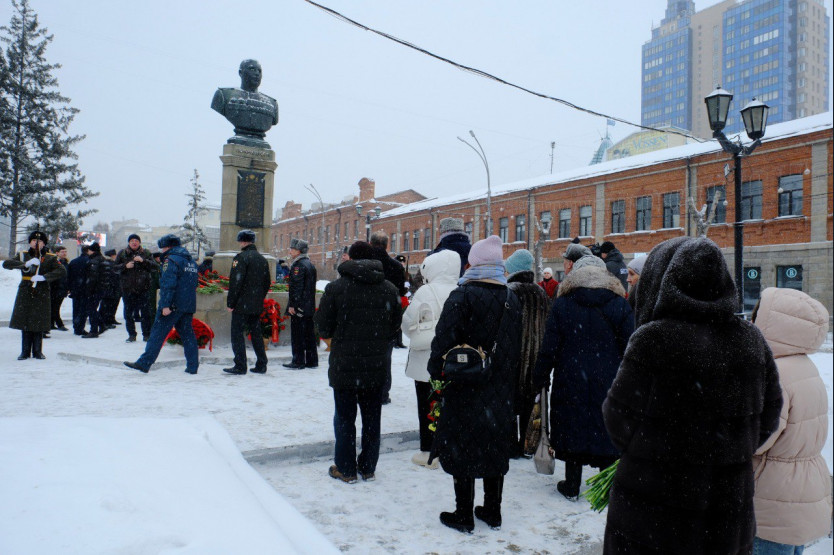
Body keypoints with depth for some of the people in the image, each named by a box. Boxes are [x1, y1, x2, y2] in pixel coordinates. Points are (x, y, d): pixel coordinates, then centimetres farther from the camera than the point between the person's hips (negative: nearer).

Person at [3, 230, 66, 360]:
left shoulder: (50, 258, 4)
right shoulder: (23, 255, 9)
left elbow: (62, 271, -8)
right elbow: (6, 264, -4)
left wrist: (44, 277, -20)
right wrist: (25, 264, -20)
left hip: (42, 294, -1)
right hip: (25, 293, 1)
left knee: (39, 322, 1)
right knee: (25, 322, 2)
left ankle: (37, 351, 11)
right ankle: (25, 351, 11)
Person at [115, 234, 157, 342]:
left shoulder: (146, 253, 6)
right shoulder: (122, 253, 9)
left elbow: (155, 266, -2)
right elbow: (115, 268, 7)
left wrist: (143, 261, -16)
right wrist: (125, 266, -12)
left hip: (143, 288, -1)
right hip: (127, 288, 2)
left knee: (146, 312, 0)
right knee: (128, 313, 6)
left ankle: (146, 335, 10)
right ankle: (131, 335, 17)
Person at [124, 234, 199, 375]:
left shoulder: (171, 260, -9)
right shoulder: (191, 261, 18)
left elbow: (168, 284, -18)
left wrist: (165, 305, -21)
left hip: (173, 305, -7)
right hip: (189, 305, 8)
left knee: (158, 333, -2)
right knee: (187, 334, 10)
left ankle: (144, 363, 1)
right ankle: (193, 366, 8)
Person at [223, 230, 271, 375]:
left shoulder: (241, 257, -11)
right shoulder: (262, 259, 12)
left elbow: (235, 282, -16)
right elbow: (267, 283, 17)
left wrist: (230, 303, -11)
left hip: (242, 304, -7)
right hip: (257, 306, 7)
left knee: (237, 333, -1)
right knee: (256, 333, 13)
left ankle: (240, 366, -2)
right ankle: (261, 365, 15)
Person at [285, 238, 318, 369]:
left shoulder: (298, 265, -13)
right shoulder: (310, 264, 15)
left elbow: (296, 287, -19)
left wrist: (292, 305, -17)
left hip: (299, 307, -9)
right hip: (309, 306, 9)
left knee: (297, 334, -2)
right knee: (309, 333, 12)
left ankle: (298, 361, 2)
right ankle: (312, 361, 17)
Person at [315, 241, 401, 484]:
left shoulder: (336, 288, -10)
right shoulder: (389, 289, -1)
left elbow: (324, 328, -6)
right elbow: (395, 327, 4)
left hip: (344, 366, -3)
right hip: (377, 366, 3)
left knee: (345, 418, 10)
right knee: (372, 418, 15)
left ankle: (345, 469, 18)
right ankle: (368, 468, 25)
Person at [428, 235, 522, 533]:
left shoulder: (462, 296, -14)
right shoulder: (512, 299, 5)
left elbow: (443, 341, -18)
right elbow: (516, 346, 11)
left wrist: (437, 374, -8)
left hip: (464, 389, -6)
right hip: (500, 391, 6)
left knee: (462, 451, 6)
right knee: (494, 449, 16)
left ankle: (463, 516, 17)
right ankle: (492, 511, 29)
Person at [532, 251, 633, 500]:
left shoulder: (561, 305, -5)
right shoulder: (619, 305, -2)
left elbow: (549, 349, -4)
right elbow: (629, 348, -1)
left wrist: (539, 379, 5)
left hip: (571, 381, 0)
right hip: (608, 384, 1)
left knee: (573, 427, 10)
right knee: (606, 432, 10)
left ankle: (572, 485, 21)